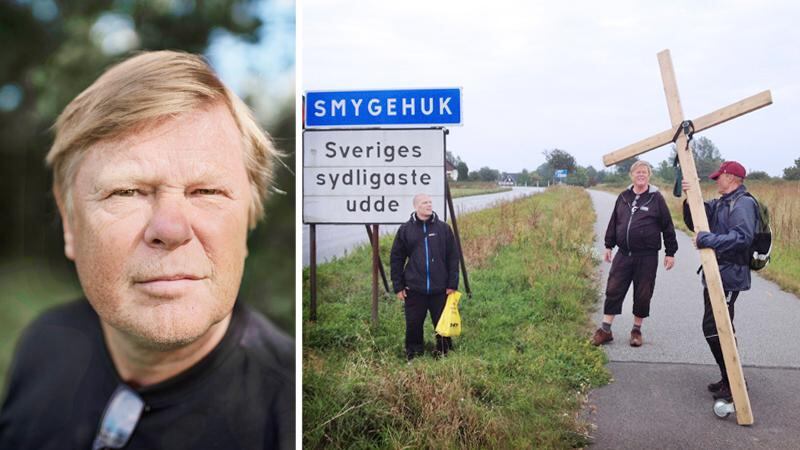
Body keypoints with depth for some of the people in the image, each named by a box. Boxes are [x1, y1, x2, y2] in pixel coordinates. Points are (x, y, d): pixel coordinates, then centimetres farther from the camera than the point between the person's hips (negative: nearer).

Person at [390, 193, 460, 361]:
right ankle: (413, 355, 24)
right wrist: (398, 287, 2)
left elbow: (453, 257, 5)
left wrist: (452, 284, 0)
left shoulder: (443, 228, 3)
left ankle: (444, 353, 28)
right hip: (414, 290, 0)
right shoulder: (405, 230, 2)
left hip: (440, 290, 0)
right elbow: (396, 259, 6)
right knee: (413, 325, 6)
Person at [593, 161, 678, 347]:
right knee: (613, 291, 1)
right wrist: (608, 246, 15)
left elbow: (667, 227, 0)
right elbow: (613, 223, 16)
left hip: (647, 257, -3)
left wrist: (670, 252, 0)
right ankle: (605, 329, 8)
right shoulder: (623, 197, 8)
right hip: (623, 254, 3)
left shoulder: (656, 198, -2)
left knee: (642, 296, 5)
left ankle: (636, 330, 20)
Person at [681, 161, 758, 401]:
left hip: (729, 276, -10)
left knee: (714, 327, -11)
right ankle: (729, 379, 24)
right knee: (719, 328, 14)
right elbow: (694, 223, 15)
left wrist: (706, 240, -26)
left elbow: (742, 237, -28)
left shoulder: (743, 204, -14)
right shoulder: (718, 204, 15)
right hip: (716, 275, 10)